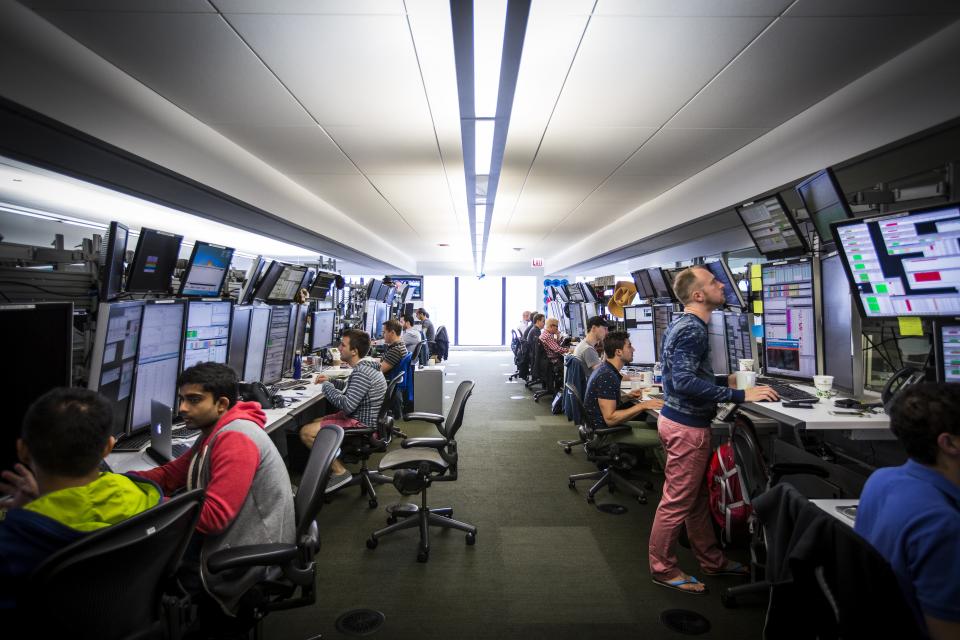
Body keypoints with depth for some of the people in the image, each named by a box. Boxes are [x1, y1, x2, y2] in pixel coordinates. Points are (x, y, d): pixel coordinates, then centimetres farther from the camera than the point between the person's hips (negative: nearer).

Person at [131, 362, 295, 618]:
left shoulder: (236, 440, -25)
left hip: (251, 555, -9)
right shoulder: (216, 431, 8)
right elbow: (172, 473, 10)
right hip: (229, 533, 9)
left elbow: (211, 516, -27)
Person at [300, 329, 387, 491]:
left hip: (362, 425, -11)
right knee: (313, 423, 22)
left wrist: (327, 386, -15)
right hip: (360, 416, 11)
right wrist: (330, 381, 9)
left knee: (306, 432, -14)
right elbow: (350, 386, 25)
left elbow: (347, 405, -30)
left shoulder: (362, 372, -25)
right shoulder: (365, 366, 7)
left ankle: (339, 471, -6)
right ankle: (335, 465, 15)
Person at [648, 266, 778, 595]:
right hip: (686, 426, -10)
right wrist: (740, 395, -27)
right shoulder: (691, 330, -20)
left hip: (684, 421, 10)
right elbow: (684, 382, -30)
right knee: (677, 501, 2)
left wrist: (724, 380, 16)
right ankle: (663, 568, 17)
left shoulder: (685, 325, 12)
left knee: (697, 497, 20)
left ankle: (712, 560, 35)